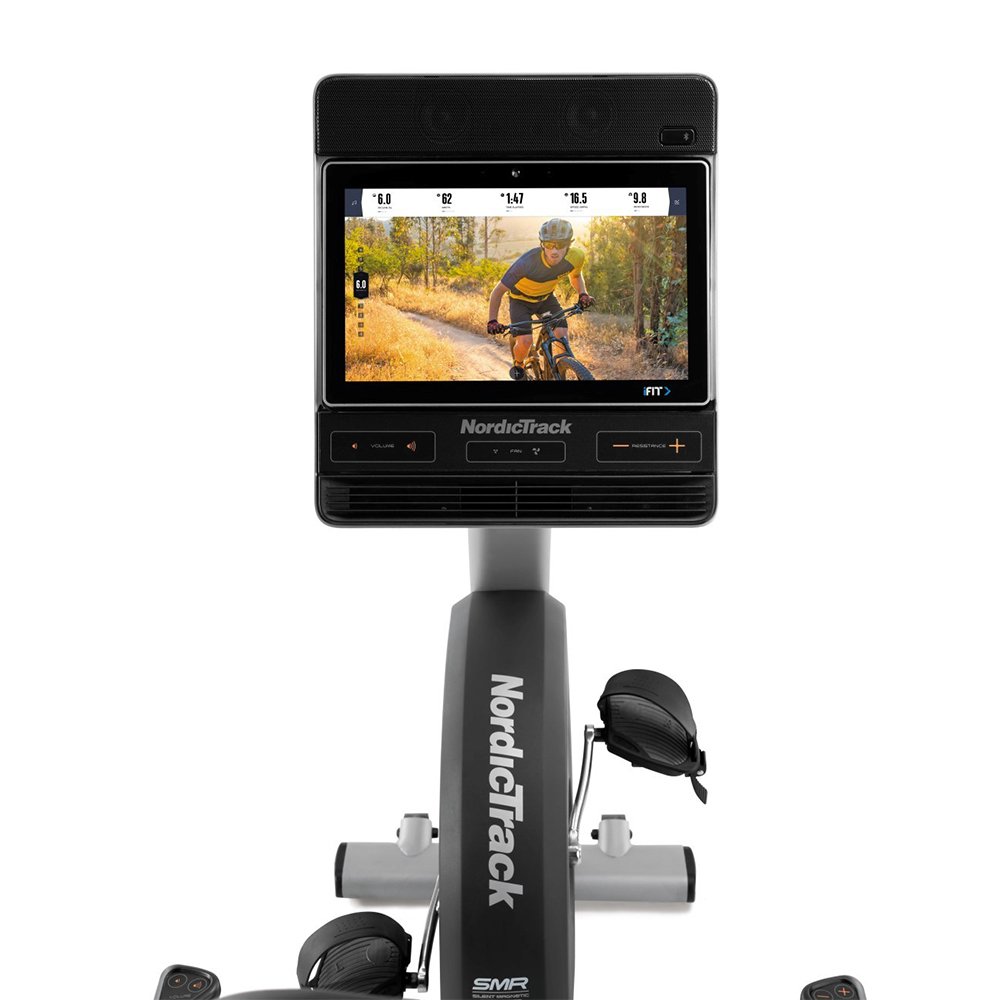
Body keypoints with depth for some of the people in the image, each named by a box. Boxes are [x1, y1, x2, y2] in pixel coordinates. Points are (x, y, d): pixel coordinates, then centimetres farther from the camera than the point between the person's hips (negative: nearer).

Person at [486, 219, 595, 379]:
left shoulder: (576, 257, -26)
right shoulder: (527, 262, -38)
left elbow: (576, 276, 2)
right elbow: (498, 292, -26)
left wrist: (583, 294, -15)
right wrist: (492, 321, -33)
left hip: (546, 298, 3)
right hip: (521, 299, -3)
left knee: (563, 336, -16)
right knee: (525, 341, -21)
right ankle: (518, 365, 12)